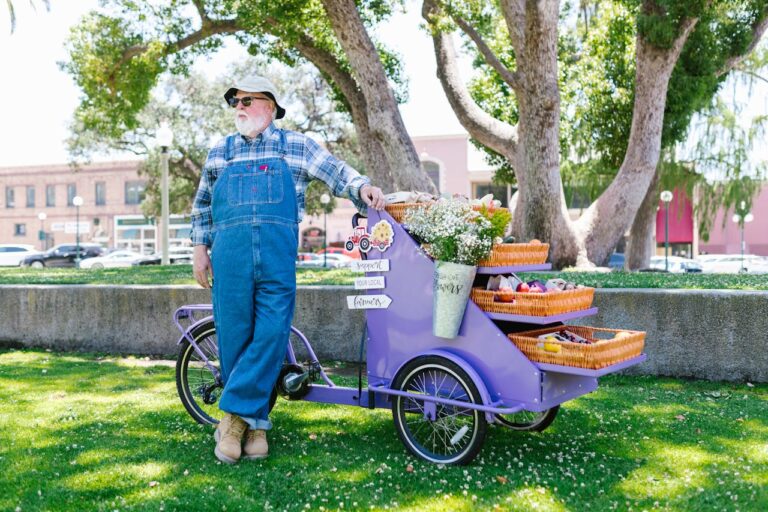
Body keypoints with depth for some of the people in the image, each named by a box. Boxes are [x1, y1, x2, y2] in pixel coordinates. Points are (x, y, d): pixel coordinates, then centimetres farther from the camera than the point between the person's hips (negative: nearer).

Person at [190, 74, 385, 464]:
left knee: (271, 334, -10)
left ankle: (235, 413, 0)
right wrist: (200, 247, 16)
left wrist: (362, 187, -12)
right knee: (234, 336, 0)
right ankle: (254, 423, 12)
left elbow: (334, 171, 7)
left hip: (278, 255, -2)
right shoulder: (220, 152, 20)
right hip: (230, 255, 2)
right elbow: (202, 204, 25)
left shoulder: (295, 146, 13)